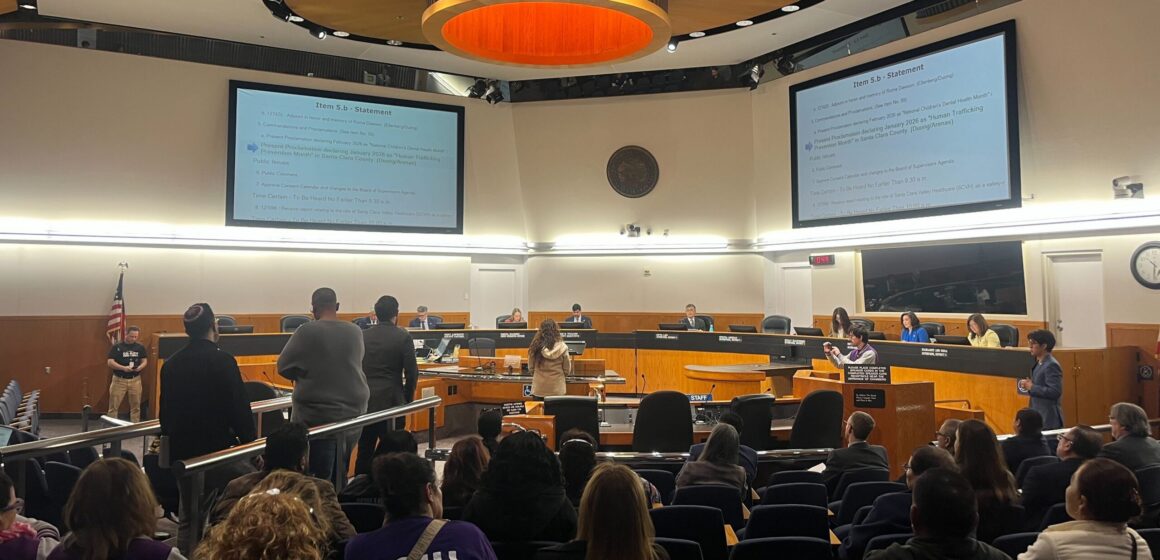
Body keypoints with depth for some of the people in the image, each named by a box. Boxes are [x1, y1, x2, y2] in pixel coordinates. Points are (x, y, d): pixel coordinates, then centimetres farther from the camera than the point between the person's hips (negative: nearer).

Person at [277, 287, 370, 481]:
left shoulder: (307, 332, -11)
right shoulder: (355, 332, 2)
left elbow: (283, 367, -3)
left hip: (317, 412, -4)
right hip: (353, 409, 4)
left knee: (321, 474, 3)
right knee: (341, 471, 16)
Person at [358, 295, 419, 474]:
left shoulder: (362, 336, 6)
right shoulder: (403, 337, -6)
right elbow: (411, 372, -8)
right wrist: (408, 399, 5)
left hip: (364, 402, 5)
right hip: (391, 402, -4)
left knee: (364, 453, 13)